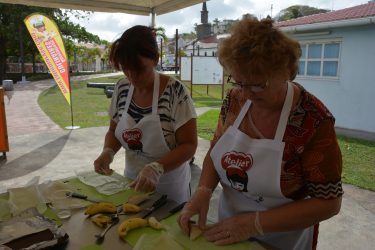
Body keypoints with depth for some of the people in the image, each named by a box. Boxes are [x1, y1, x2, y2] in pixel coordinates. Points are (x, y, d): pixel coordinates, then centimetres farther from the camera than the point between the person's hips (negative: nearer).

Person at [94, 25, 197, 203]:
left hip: (169, 188, -5)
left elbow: (189, 146, -19)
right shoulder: (121, 89, -5)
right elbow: (114, 131, 7)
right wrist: (108, 152, -13)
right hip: (132, 182, 5)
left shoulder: (174, 91, -21)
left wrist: (156, 168, -32)